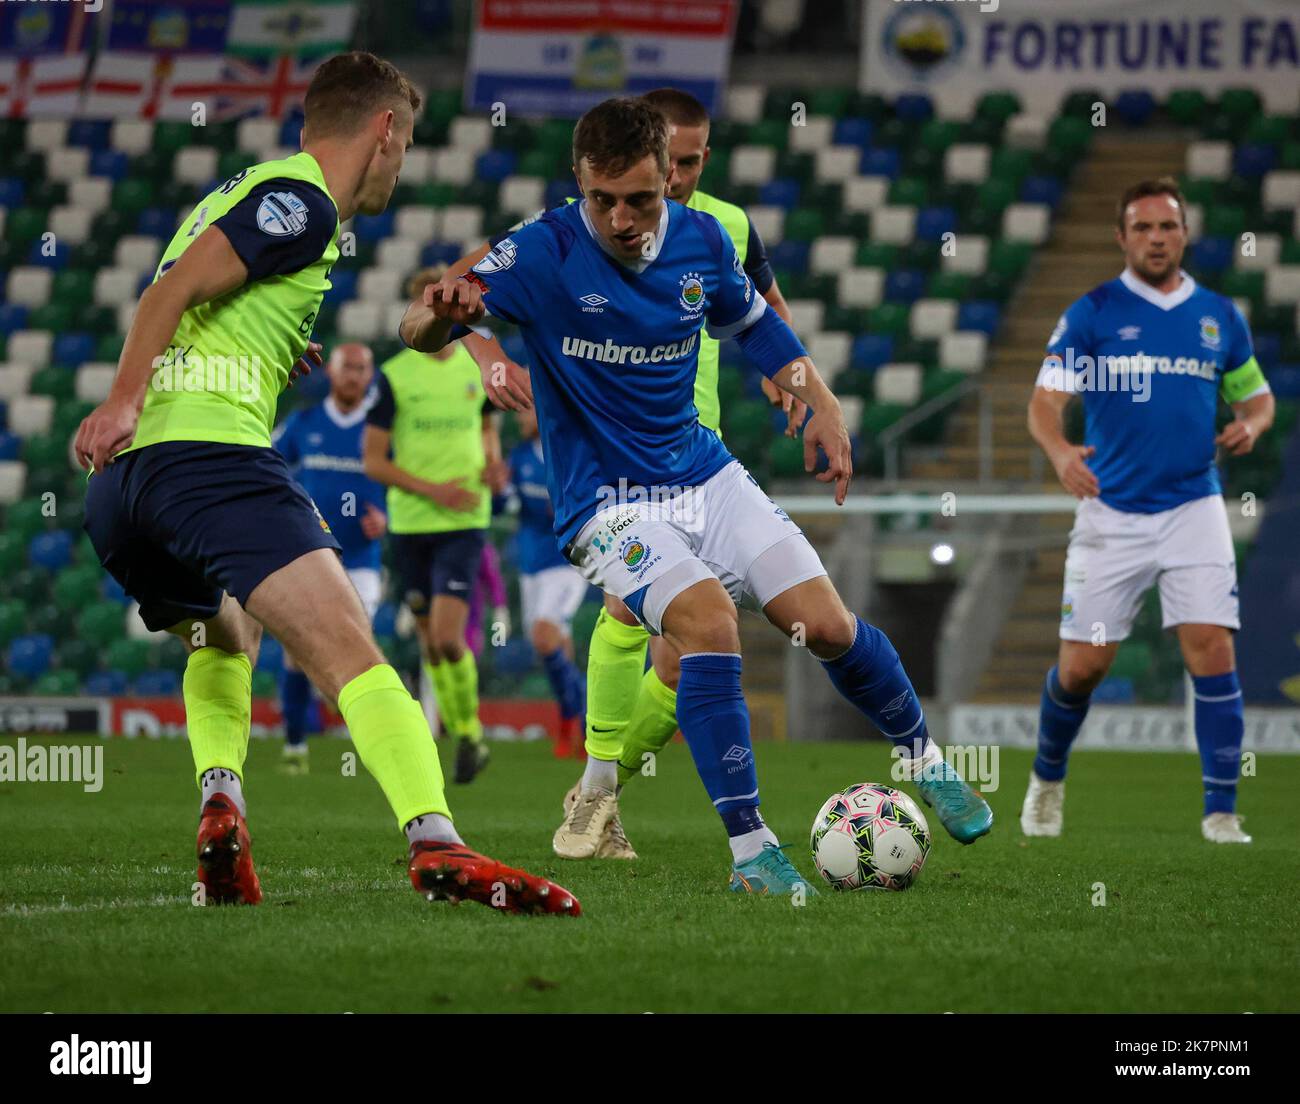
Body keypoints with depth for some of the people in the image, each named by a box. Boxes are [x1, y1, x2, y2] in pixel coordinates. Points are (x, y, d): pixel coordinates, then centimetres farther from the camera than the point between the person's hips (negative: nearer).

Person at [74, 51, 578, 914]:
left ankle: (221, 801, 9)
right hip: (210, 447, -9)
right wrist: (124, 401, -22)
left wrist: (269, 351, 39)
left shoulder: (253, 191, 28)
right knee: (352, 656, -20)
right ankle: (435, 843, -38)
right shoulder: (300, 201, 0)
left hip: (122, 483, 9)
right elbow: (174, 288, -13)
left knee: (224, 644, 33)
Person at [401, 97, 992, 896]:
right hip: (609, 502, -4)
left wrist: (820, 402, 9)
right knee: (708, 624, -29)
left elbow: (751, 319, 19)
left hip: (705, 476, 5)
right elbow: (422, 332, -25)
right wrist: (439, 312, -48)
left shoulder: (702, 240, -3)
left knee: (828, 626, -4)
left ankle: (926, 762, 26)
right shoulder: (545, 252, -17)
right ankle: (750, 849, -21)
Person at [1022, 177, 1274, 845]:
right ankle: (1047, 779, 29)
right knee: (1083, 663, 1)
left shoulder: (1219, 317, 8)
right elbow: (1045, 401, -9)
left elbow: (1257, 395, 20)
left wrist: (1250, 424, -5)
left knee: (1212, 649, -13)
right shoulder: (1090, 314, -1)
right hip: (1111, 511, -1)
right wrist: (1061, 452, -31)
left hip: (1194, 508, 1)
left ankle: (1221, 811, -6)